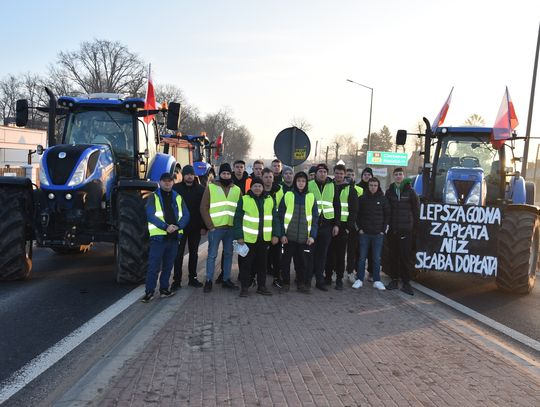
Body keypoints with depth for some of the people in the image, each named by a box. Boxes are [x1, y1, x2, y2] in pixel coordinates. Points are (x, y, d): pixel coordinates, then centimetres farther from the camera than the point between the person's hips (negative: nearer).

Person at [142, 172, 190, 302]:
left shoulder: (178, 198, 12)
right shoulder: (154, 197, 1)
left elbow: (186, 215, 5)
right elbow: (150, 215, -10)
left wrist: (178, 226, -14)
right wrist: (165, 226, -21)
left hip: (174, 237, 4)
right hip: (158, 236, -4)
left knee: (168, 266, 12)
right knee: (154, 266, -3)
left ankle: (164, 289, 24)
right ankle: (149, 292, 5)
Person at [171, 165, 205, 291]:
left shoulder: (200, 189, 1)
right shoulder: (176, 188, -3)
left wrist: (204, 226, -3)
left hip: (195, 228, 2)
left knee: (194, 253, 12)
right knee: (178, 254, 1)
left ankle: (192, 278, 23)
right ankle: (177, 280, 8)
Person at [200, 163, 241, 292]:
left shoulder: (237, 189, 10)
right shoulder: (210, 187, -1)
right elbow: (204, 208, -4)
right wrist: (210, 226, -10)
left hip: (231, 228, 4)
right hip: (215, 228, -4)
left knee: (228, 254, 12)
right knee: (212, 255, 2)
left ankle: (226, 279, 23)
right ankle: (209, 281, 12)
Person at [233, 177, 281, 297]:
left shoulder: (270, 200, 7)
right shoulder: (244, 199, -4)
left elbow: (274, 218, 10)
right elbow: (238, 219, -5)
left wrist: (275, 234, 3)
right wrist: (239, 236, -10)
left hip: (264, 238, 3)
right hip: (248, 238, -3)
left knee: (262, 262, 13)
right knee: (246, 263, 4)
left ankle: (261, 286, 24)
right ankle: (244, 287, 14)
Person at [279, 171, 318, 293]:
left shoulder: (311, 197, 6)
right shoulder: (287, 196, 2)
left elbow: (315, 218, 5)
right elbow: (281, 216, 1)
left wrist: (313, 235, -3)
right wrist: (282, 234, -6)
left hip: (305, 237, 1)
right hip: (289, 236, -1)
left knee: (303, 261, 4)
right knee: (286, 260, 6)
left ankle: (301, 283, 20)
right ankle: (285, 283, 21)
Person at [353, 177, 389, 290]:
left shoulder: (383, 199, 3)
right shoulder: (362, 199, 3)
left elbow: (387, 215, 6)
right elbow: (357, 214, 5)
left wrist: (383, 229, -1)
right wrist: (360, 228, -2)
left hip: (378, 233, 0)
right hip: (364, 233, 0)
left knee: (377, 258, 5)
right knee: (362, 257, 4)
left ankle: (377, 281, 13)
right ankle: (359, 280, 11)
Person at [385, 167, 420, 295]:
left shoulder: (410, 191, 1)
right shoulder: (389, 191, 8)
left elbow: (416, 208, 5)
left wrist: (414, 223, 4)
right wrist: (387, 223, 6)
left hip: (406, 229, -2)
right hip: (392, 229, 3)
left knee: (405, 256, -3)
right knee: (394, 256, 8)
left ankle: (406, 282, 4)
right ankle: (394, 280, 18)